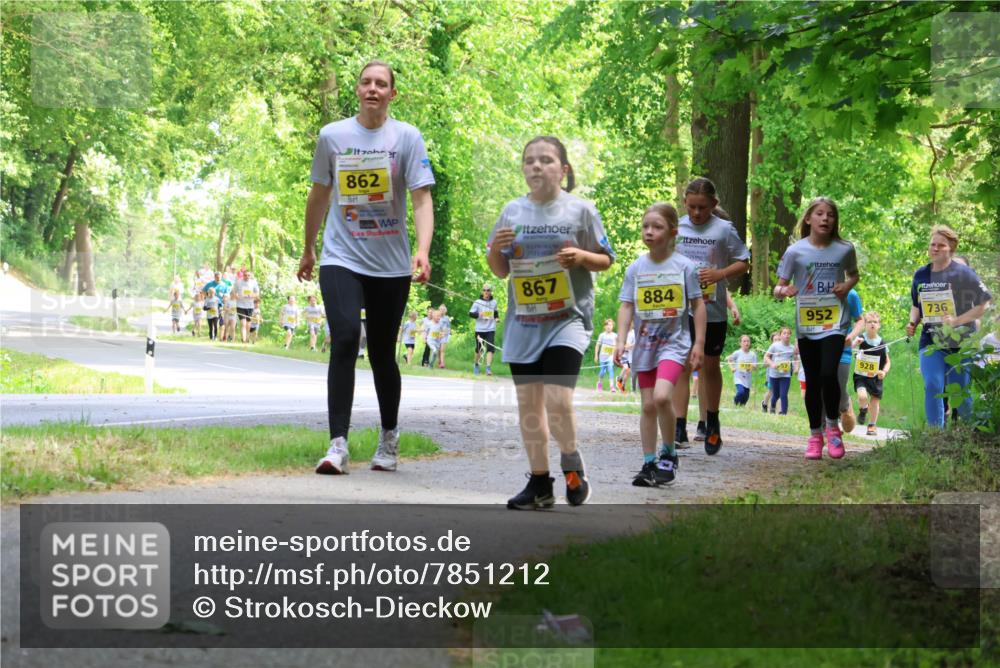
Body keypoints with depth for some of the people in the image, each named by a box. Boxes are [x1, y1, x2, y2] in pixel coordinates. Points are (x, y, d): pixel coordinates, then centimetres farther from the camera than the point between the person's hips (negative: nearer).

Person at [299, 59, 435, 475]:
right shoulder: (331, 136, 4)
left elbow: (422, 199, -8)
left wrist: (422, 251, -23)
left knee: (382, 352, 8)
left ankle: (389, 437, 29)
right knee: (345, 339, -17)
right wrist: (308, 250, 22)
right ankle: (338, 445, -17)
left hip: (391, 265, 0)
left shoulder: (407, 137, -2)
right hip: (341, 258, 0)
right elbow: (319, 195, 16)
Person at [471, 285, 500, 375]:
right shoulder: (477, 302, -2)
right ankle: (476, 364, 33)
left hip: (491, 329, 1)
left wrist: (497, 317, 5)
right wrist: (478, 314, -25)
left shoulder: (494, 302, 8)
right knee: (479, 349, 8)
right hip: (480, 329, -1)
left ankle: (488, 368, -17)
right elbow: (470, 313, -6)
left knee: (490, 348, -14)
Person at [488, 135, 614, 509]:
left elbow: (606, 260, 6)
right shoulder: (513, 211, 8)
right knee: (528, 402, 6)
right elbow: (500, 271, 14)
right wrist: (495, 249, -6)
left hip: (568, 317, -4)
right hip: (523, 322, 4)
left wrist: (581, 257, -14)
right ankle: (539, 483, 17)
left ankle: (571, 461, 11)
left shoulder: (580, 210, 0)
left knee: (557, 399, -16)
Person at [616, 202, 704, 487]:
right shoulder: (636, 268, 3)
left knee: (662, 396, -23)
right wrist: (621, 340, -8)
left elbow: (698, 305, 1)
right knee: (648, 405, 7)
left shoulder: (684, 266, -4)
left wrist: (699, 343, -2)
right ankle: (649, 464, 16)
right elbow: (626, 306, 3)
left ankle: (668, 454, -4)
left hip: (674, 342, -4)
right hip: (645, 344, 4)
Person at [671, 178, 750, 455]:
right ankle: (679, 427, -5)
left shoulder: (723, 229, -4)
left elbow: (743, 263, 0)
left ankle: (712, 425, 28)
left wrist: (720, 274, -16)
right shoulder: (676, 227, 2)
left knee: (710, 365, 12)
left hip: (712, 310, -1)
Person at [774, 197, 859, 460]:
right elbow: (779, 286, 1)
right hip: (806, 324, 1)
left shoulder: (845, 249, 1)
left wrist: (847, 286, -2)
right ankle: (815, 435, 22)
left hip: (835, 322, -1)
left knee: (828, 374, -18)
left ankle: (833, 426, 5)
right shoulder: (795, 251, -3)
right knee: (812, 381, 7)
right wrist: (783, 291, -23)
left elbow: (853, 274, 20)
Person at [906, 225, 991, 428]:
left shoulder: (963, 274, -8)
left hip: (960, 342, -3)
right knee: (932, 387, -14)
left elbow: (983, 305, -7)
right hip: (931, 342, 3)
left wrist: (957, 321, -15)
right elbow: (916, 305, 22)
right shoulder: (921, 275, 7)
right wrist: (912, 323, 2)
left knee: (959, 391, 2)